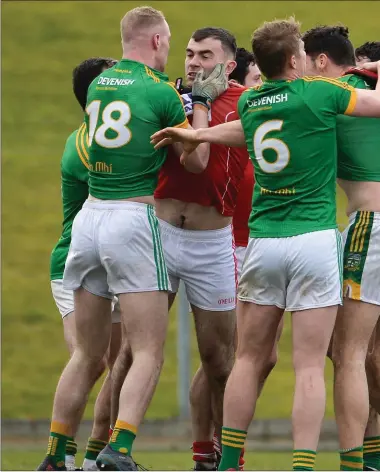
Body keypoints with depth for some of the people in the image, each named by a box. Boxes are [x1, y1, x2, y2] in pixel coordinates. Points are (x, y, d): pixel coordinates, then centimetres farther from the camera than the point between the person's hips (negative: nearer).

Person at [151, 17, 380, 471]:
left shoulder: (249, 102, 7)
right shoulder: (318, 93, -6)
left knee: (249, 360, 13)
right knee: (309, 368, -4)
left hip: (262, 241, 4)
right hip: (313, 239, -4)